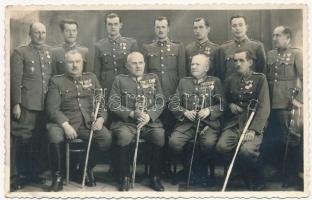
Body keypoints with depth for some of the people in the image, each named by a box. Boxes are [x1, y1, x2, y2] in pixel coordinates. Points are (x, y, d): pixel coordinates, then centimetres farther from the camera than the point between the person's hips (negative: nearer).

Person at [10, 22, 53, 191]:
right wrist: (16, 104, -10)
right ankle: (16, 176, 6)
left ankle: (33, 173, 24)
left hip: (46, 105, 5)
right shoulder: (20, 52, 0)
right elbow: (15, 80, -5)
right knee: (22, 140, -4)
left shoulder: (50, 52, 14)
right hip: (27, 105, -4)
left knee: (39, 139, 11)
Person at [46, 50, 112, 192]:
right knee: (55, 137, -34)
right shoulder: (57, 81, 9)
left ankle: (88, 169, 1)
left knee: (106, 137, -25)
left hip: (89, 121, 3)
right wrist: (65, 125, -17)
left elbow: (101, 102, 14)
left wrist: (101, 118, -7)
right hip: (65, 121, -2)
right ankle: (57, 176, -10)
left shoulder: (91, 78, 18)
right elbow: (53, 108, -2)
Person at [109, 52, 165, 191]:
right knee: (124, 136, -34)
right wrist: (132, 114, -12)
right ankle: (124, 177, -14)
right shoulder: (120, 80, 12)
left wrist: (149, 116, -10)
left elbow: (160, 102, 9)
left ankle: (155, 177, -10)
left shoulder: (153, 78, 17)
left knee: (160, 136, -29)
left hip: (151, 121, 2)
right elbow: (113, 104, 3)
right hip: (126, 121, -1)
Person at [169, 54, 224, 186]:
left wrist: (209, 110, -14)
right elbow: (172, 104, 13)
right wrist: (185, 112, -5)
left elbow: (222, 104, 4)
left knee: (209, 143, -32)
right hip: (186, 123, 2)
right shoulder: (184, 82, 19)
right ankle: (188, 166, 5)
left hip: (208, 123, -2)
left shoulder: (215, 82, 12)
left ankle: (200, 167, 1)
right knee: (174, 142, -25)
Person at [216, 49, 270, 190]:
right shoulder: (231, 80, 13)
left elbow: (264, 107, -8)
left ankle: (257, 179, 1)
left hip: (253, 124, -4)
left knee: (247, 150, -31)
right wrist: (230, 105, 2)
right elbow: (225, 99, 27)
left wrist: (253, 130, -19)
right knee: (221, 146, -24)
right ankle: (246, 173, 1)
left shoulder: (260, 79, 0)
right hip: (233, 124, 4)